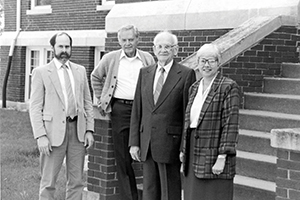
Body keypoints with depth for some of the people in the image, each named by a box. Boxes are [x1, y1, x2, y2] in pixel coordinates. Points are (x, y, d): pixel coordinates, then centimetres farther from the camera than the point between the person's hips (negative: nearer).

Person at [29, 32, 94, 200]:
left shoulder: (80, 71, 13)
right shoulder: (41, 72, 1)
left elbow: (87, 102, 14)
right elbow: (35, 107, -2)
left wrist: (89, 130, 4)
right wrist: (40, 136, -12)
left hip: (78, 130, 4)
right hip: (54, 131, -4)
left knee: (77, 181, 8)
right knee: (48, 182, 0)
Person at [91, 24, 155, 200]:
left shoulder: (148, 59, 7)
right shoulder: (110, 59, 7)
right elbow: (95, 77, 21)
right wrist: (102, 100, 13)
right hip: (120, 109, 0)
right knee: (123, 159, 2)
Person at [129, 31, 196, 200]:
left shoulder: (186, 74, -4)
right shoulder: (145, 73, 11)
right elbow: (137, 110, 11)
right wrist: (134, 142, 5)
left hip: (170, 143, -5)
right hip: (146, 144, 5)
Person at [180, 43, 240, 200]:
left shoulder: (229, 87, -8)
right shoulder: (194, 87, 14)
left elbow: (230, 124, -13)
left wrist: (222, 157, -18)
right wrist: (184, 150, 15)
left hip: (213, 155, -6)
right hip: (193, 153, 7)